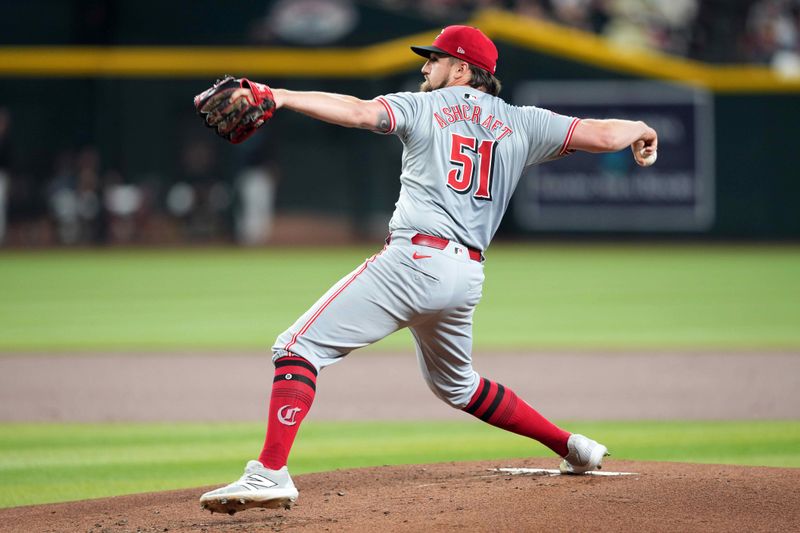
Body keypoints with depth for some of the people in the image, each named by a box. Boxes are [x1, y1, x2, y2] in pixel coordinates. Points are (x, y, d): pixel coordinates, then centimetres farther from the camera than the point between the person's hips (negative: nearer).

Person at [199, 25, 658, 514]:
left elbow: (360, 112, -11)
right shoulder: (521, 124, 16)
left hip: (415, 259, -7)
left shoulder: (423, 107, 6)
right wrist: (639, 130, 34)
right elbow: (600, 135, 13)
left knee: (299, 346, -8)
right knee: (457, 383, 32)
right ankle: (574, 447, 33)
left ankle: (271, 472, -26)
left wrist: (279, 97, -16)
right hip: (468, 276, 7)